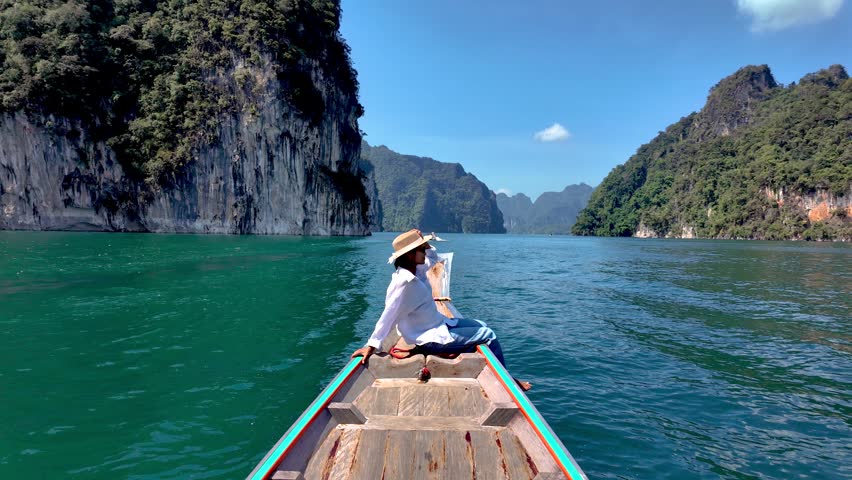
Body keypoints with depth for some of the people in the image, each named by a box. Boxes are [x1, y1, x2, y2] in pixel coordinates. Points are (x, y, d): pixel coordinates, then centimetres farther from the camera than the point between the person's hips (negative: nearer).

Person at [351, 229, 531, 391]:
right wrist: (371, 346, -27)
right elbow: (388, 317, -29)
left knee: (481, 326, 18)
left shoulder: (415, 271, 0)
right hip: (431, 340, -10)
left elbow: (432, 259, 19)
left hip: (438, 324, 10)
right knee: (489, 336, -4)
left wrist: (425, 244, 0)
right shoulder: (406, 282, -28)